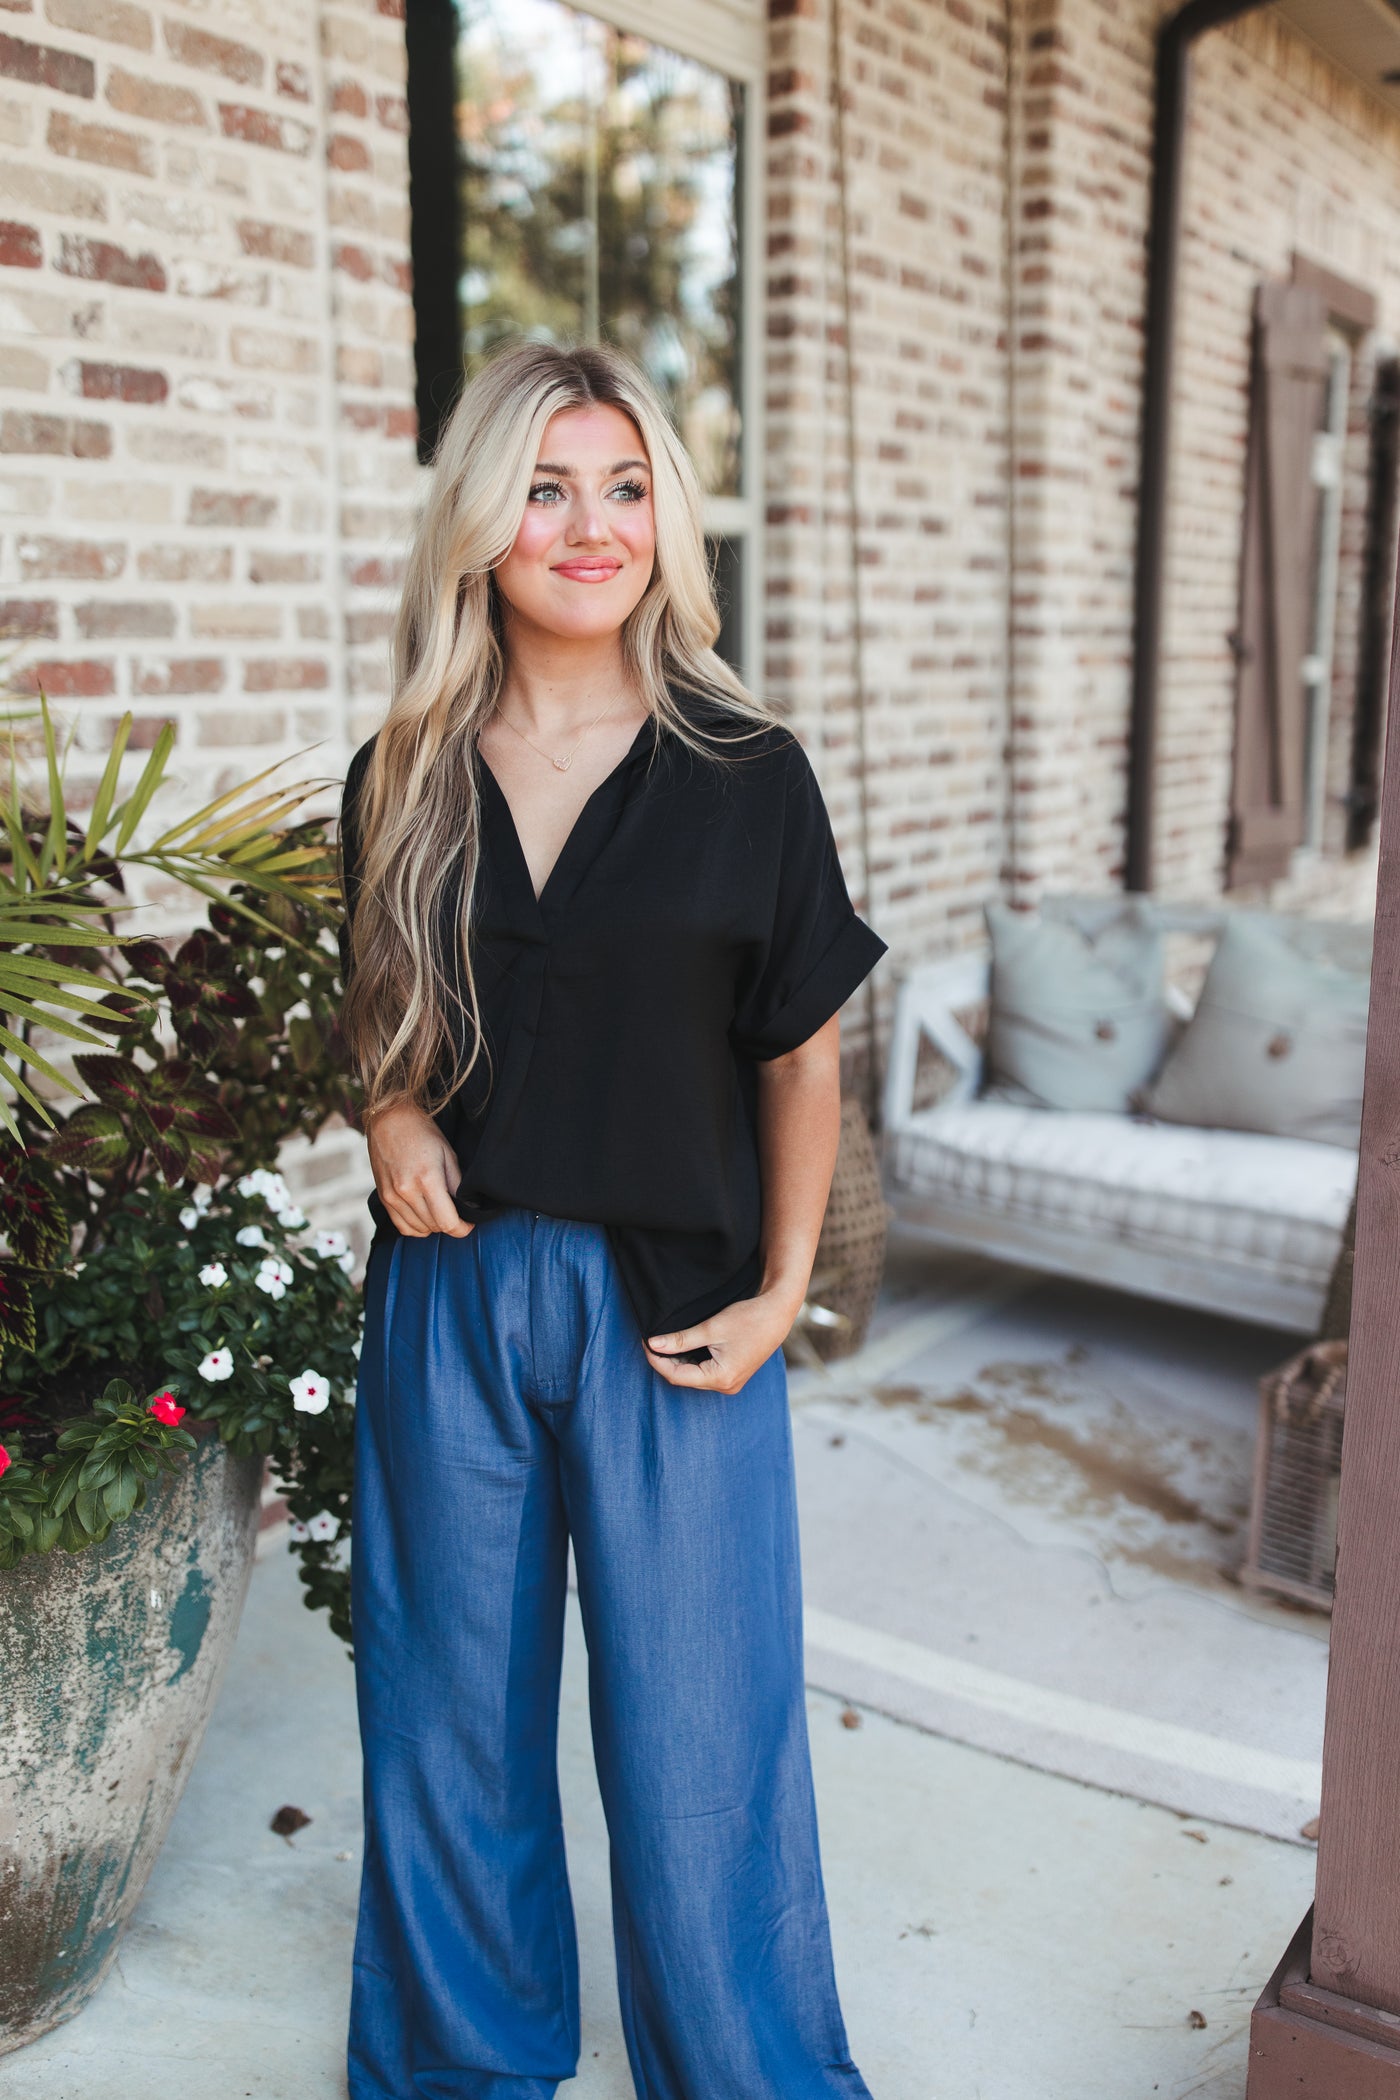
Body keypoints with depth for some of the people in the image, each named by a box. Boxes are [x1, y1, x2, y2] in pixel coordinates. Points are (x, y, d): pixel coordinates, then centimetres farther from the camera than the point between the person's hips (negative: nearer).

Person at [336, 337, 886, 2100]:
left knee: (698, 1724, 9)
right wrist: (392, 1115, -6)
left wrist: (783, 1288, -5)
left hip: (668, 1301, -2)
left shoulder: (745, 777, -4)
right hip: (451, 1293, 3)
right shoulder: (404, 780, 3)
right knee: (452, 1700, 17)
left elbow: (802, 1053, 0)